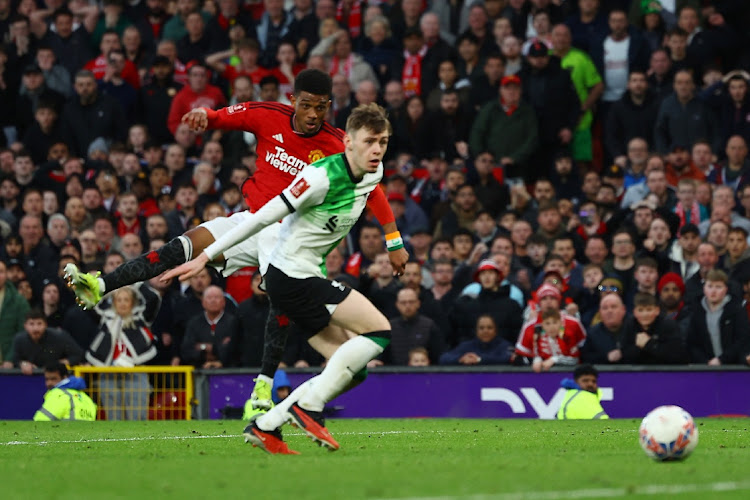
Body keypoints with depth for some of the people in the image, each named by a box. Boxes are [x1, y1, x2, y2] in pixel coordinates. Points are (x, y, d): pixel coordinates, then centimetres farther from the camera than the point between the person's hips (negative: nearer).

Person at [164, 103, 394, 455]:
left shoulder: (373, 174, 2)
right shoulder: (323, 176, -23)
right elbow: (263, 217, -19)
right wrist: (207, 256, -16)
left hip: (306, 276, 9)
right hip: (293, 277, -9)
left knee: (350, 369, 5)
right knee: (379, 331, -16)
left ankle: (266, 425, 6)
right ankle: (308, 406, -13)